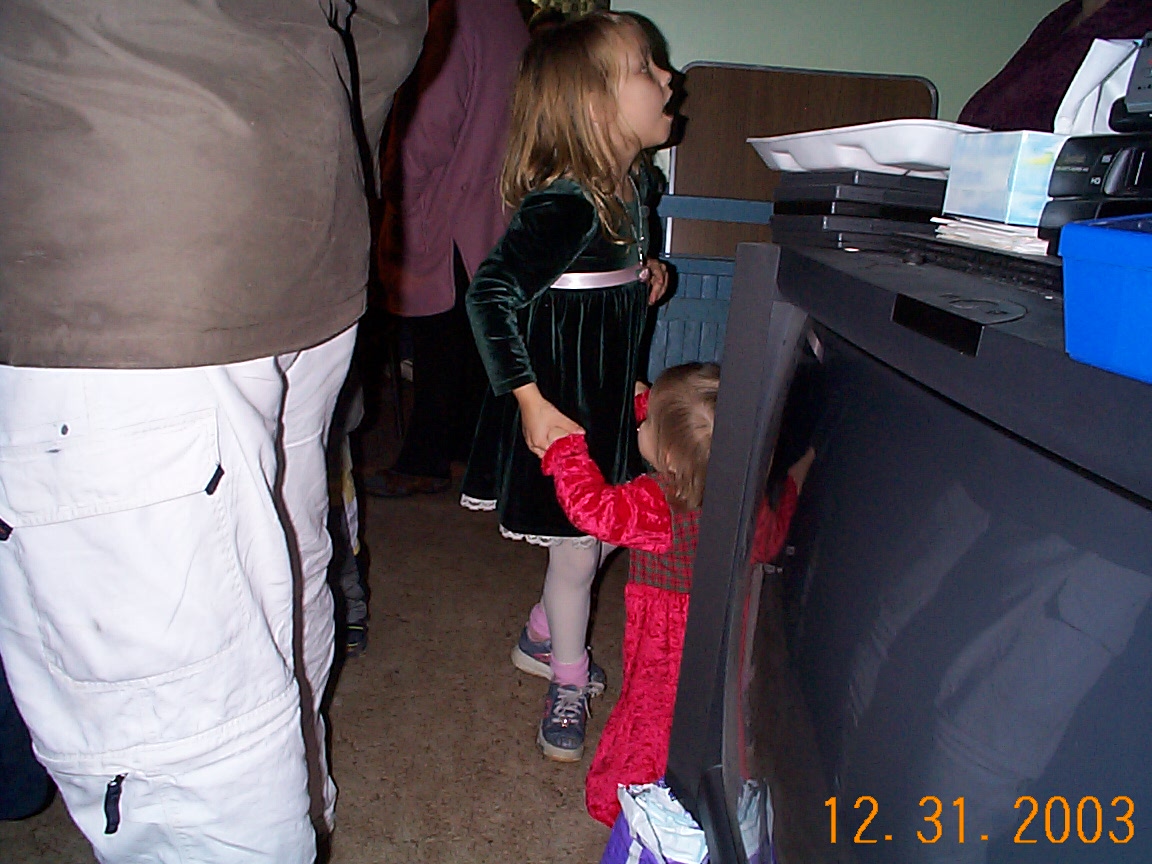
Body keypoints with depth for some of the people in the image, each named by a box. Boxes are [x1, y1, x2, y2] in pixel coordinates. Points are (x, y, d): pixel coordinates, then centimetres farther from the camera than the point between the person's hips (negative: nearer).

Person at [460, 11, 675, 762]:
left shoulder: (633, 181, 5)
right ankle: (569, 683, 31)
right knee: (579, 543, 5)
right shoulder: (564, 204, -24)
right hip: (560, 402, -9)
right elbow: (490, 296, -28)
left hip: (611, 391, 9)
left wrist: (648, 273, 5)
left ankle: (542, 637, 44)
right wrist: (530, 403, -29)